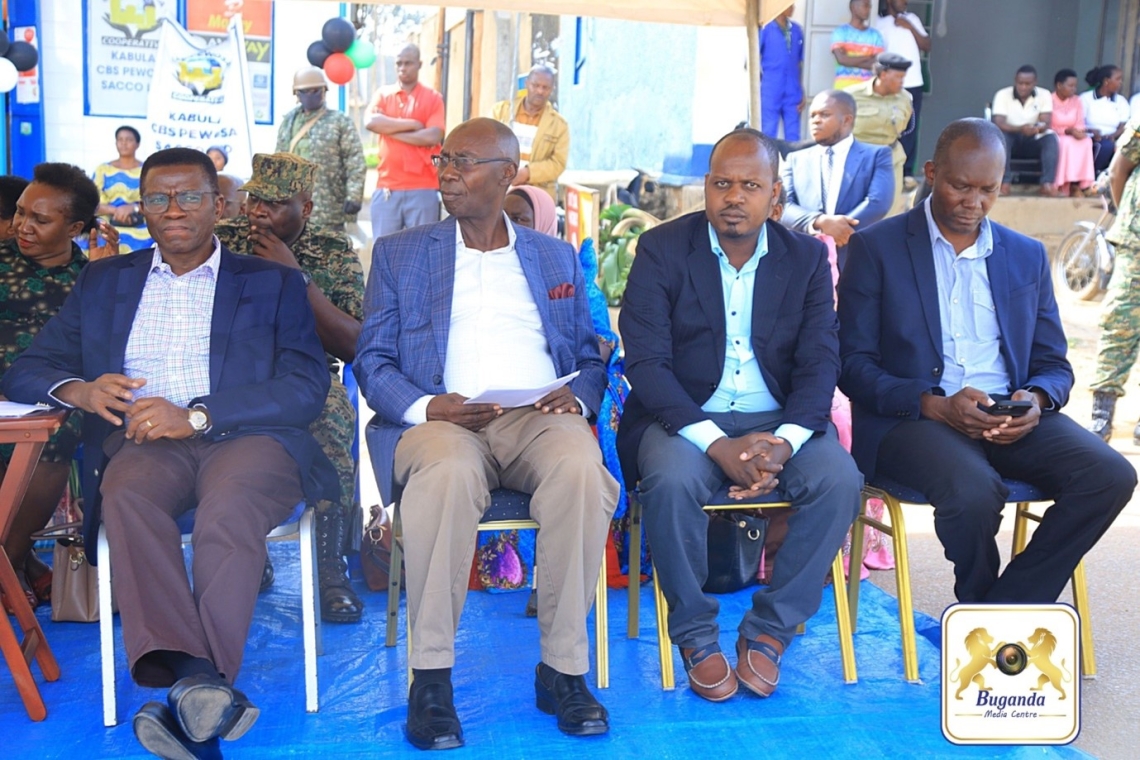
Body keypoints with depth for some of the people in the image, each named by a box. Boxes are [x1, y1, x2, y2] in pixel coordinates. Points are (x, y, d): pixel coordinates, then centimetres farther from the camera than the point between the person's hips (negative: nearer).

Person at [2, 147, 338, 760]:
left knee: (229, 513, -36)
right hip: (142, 441, 2)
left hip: (245, 437, -1)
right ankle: (196, 682, -46)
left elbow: (307, 386, 2)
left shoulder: (273, 284, 17)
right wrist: (78, 390, -6)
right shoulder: (103, 282, 25)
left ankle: (191, 706, -40)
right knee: (127, 499, -34)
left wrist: (196, 415, -13)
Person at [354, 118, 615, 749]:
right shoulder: (398, 253, 18)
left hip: (540, 417, 2)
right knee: (447, 473, -38)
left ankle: (562, 668, -20)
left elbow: (591, 358, 20)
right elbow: (372, 360, 9)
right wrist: (426, 407, -12)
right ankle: (430, 676, -25)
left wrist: (579, 397, -5)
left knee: (581, 471, -34)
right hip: (442, 419, -1)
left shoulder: (555, 257, 23)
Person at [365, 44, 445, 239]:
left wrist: (389, 128, -5)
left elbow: (433, 136, -11)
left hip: (423, 188, -2)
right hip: (387, 187, 2)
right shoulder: (383, 94, 11)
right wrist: (413, 124, -8)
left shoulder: (433, 98, 4)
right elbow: (372, 122, -8)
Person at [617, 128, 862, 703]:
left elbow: (820, 363, -1)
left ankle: (768, 631, -7)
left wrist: (785, 441, -21)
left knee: (840, 480, -25)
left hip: (777, 421, 3)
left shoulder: (807, 258, 6)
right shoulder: (661, 249, -3)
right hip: (685, 417, -2)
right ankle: (696, 635, -9)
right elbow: (646, 362, -12)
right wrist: (716, 444, -24)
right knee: (671, 482, -34)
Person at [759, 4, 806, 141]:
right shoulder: (764, 29, -4)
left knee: (793, 139, 6)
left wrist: (802, 92, 12)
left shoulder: (797, 30, 10)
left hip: (793, 95, 4)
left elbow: (800, 63, 14)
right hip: (770, 94, -4)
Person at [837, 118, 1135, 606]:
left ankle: (1002, 611, -9)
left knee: (1111, 475, -21)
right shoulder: (876, 248, 3)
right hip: (911, 419, -4)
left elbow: (1053, 364, 16)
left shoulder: (1028, 256, 17)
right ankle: (981, 603, -1)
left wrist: (1035, 400, -9)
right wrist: (935, 404, -18)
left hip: (1011, 419, 5)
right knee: (975, 491, -34)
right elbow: (853, 364, -3)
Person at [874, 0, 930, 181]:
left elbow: (927, 47, 10)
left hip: (914, 84, 4)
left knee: (910, 130, 2)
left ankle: (907, 173, 6)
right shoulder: (879, 22, 0)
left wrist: (910, 27, -2)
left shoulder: (912, 19, 13)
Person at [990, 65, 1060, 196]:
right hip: (1012, 140, -2)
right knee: (1001, 135, -34)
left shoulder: (1044, 95, -5)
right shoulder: (1002, 95, -11)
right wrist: (1020, 129, -41)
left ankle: (1047, 183, -34)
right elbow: (998, 124, -22)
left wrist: (1037, 129, -41)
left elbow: (1047, 123, -15)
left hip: (1034, 141, 2)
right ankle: (1005, 183, -37)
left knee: (1051, 138, -28)